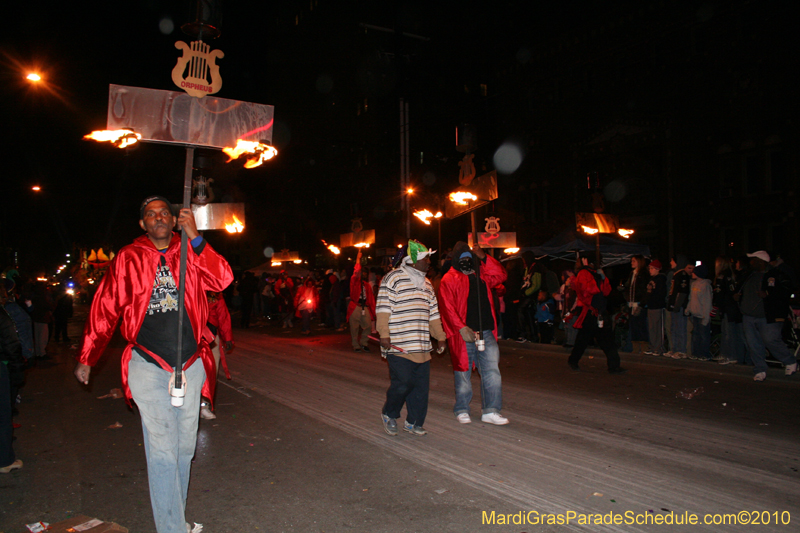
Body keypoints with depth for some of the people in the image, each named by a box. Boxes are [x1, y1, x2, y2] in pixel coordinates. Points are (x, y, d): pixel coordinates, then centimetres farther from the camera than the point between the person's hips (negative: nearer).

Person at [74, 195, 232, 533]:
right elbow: (104, 309, 7)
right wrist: (87, 357, 8)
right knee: (162, 452, -5)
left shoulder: (191, 255, 5)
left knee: (184, 448, 13)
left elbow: (222, 280, -12)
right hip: (148, 365, -2)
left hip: (190, 364, 2)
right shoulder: (128, 258, 2)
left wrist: (195, 239, -18)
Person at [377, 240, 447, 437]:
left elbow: (433, 314, 24)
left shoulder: (427, 284, 20)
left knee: (421, 386, 6)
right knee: (402, 383, -8)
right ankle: (389, 414, 18)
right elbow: (383, 309, -9)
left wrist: (440, 337, 20)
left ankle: (413, 422, 20)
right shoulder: (393, 279, -4)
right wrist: (384, 334, -16)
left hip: (422, 347, 7)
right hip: (399, 346, -7)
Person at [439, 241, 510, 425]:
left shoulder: (482, 274, 16)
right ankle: (462, 410, 21)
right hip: (463, 334, -4)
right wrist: (462, 328, -19)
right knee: (463, 372, 6)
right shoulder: (449, 279, -3)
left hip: (486, 333, 5)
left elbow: (500, 275, 5)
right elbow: (447, 307, -10)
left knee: (492, 370, -1)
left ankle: (490, 410, 7)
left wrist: (483, 257, -3)